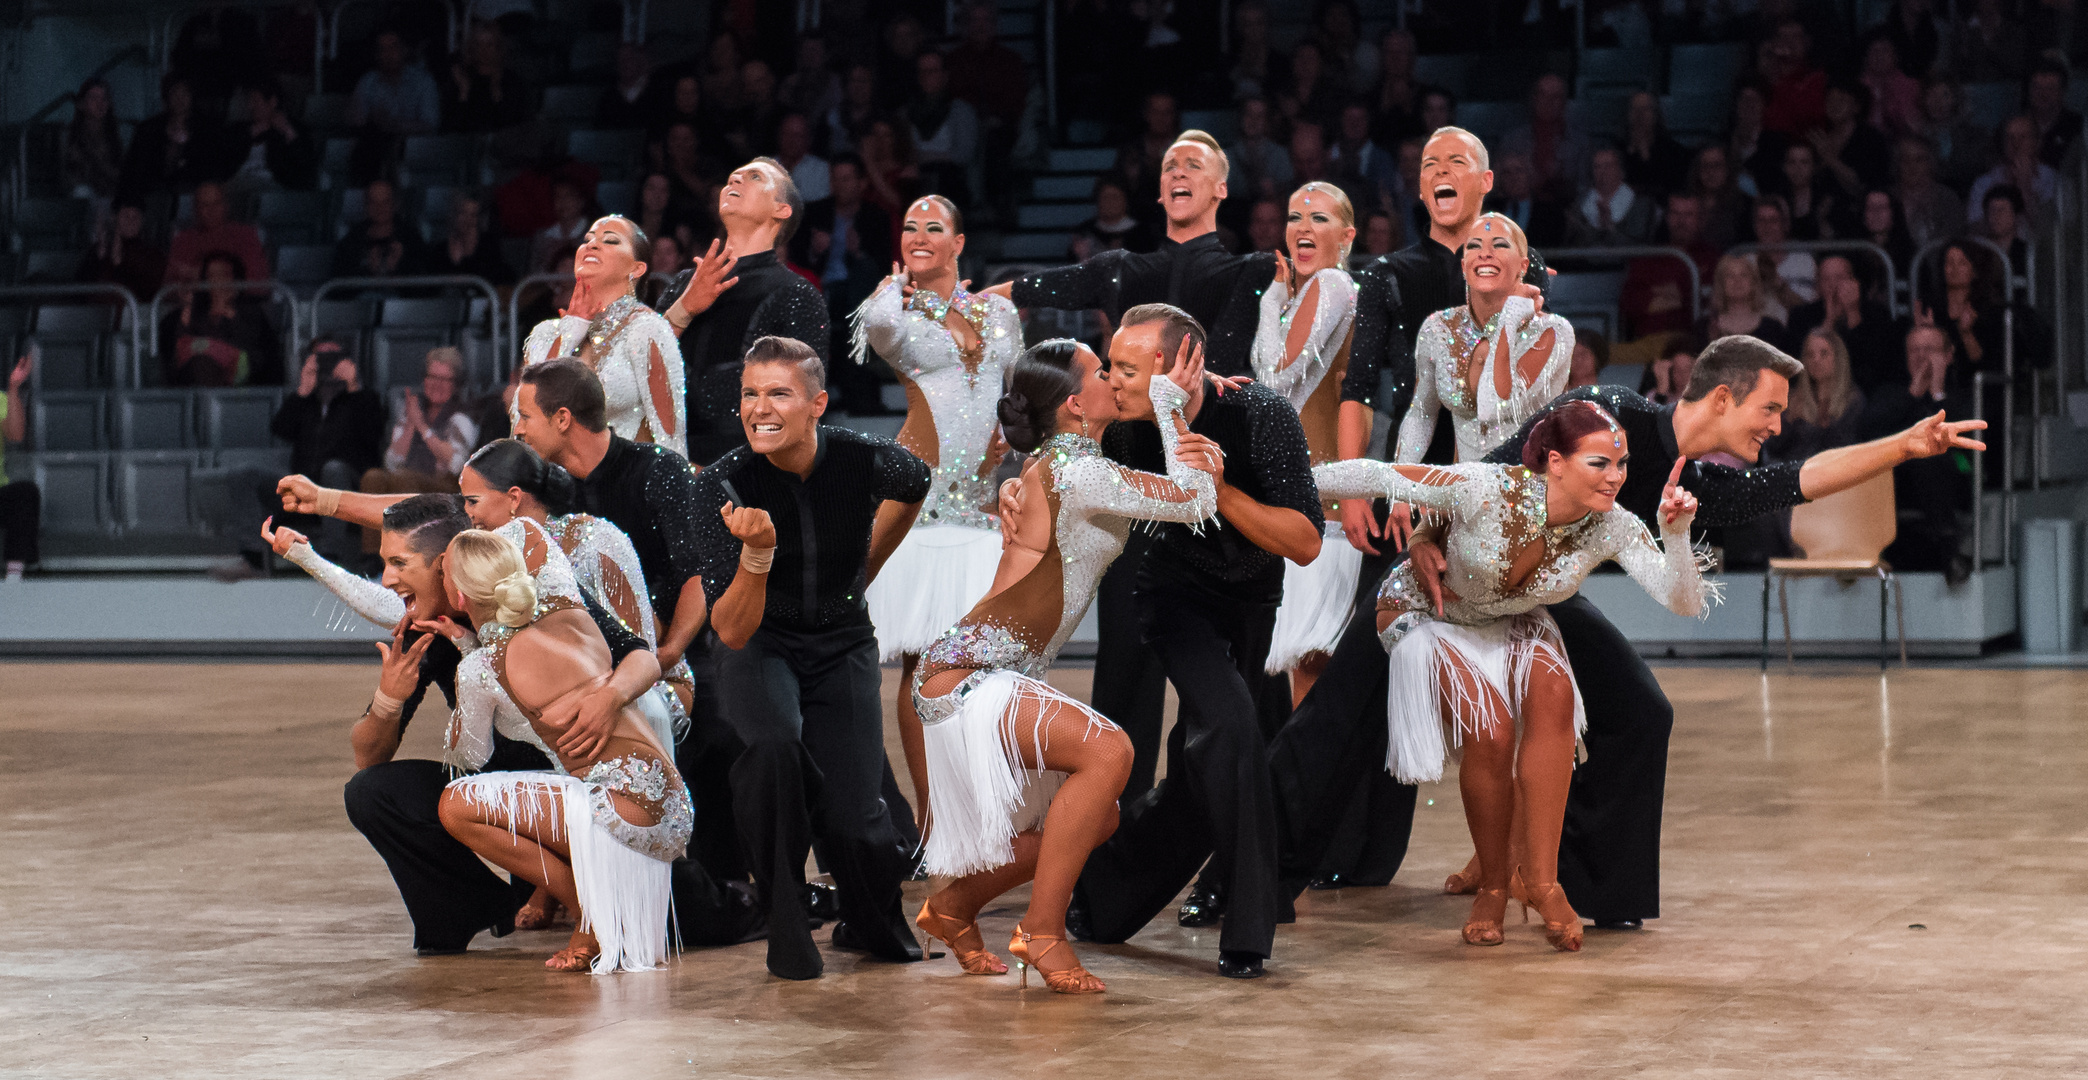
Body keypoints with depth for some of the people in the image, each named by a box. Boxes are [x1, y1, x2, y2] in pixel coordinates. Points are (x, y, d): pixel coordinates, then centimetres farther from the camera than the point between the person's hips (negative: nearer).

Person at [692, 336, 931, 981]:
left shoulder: (865, 462, -18)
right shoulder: (722, 485, -22)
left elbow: (917, 482, 11)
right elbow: (732, 632, -26)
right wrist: (757, 552, -43)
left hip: (841, 644, 1)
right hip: (759, 645, -1)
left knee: (852, 819, -13)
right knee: (773, 744, -35)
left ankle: (874, 928, 22)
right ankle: (784, 927, -16)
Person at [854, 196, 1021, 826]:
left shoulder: (999, 312, 15)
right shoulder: (893, 311, 3)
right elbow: (880, 322, -23)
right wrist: (900, 283, -6)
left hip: (984, 503, 4)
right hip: (920, 500, -4)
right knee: (924, 661, -6)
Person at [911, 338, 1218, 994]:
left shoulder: (1055, 466, 14)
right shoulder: (1076, 473, -16)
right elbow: (1197, 504, -11)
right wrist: (1168, 402, -1)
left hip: (997, 682, 10)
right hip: (964, 678, -10)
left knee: (1097, 819, 14)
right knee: (1107, 750, -29)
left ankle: (955, 904, 27)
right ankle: (1043, 932, -21)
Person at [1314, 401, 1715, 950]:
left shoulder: (1612, 528, -23)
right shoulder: (1486, 491, -34)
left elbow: (1685, 602, -28)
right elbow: (1378, 477, -25)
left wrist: (1676, 535, -46)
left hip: (1514, 625, 4)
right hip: (1429, 613, -4)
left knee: (1553, 694, -28)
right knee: (1491, 729, -26)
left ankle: (1541, 877, -21)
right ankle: (1492, 884, -2)